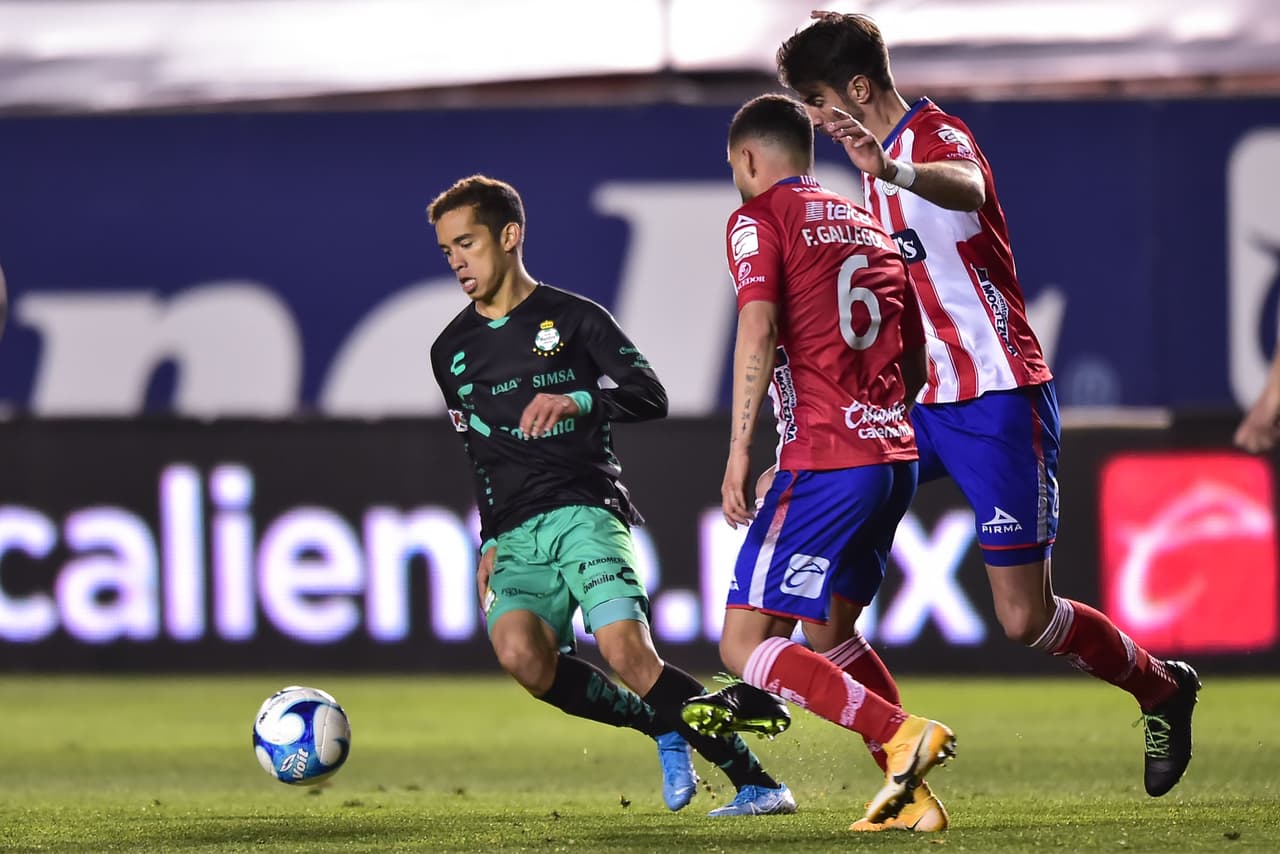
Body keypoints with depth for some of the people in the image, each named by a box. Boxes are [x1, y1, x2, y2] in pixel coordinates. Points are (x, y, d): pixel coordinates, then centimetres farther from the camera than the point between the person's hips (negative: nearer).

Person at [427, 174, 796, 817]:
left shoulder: (573, 318, 5)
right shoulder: (452, 351, 20)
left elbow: (650, 395, -3)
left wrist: (577, 401, -20)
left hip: (585, 514, -4)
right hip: (515, 538, 4)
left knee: (628, 654, -25)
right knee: (519, 651, -28)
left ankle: (758, 783, -16)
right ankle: (664, 729, -9)